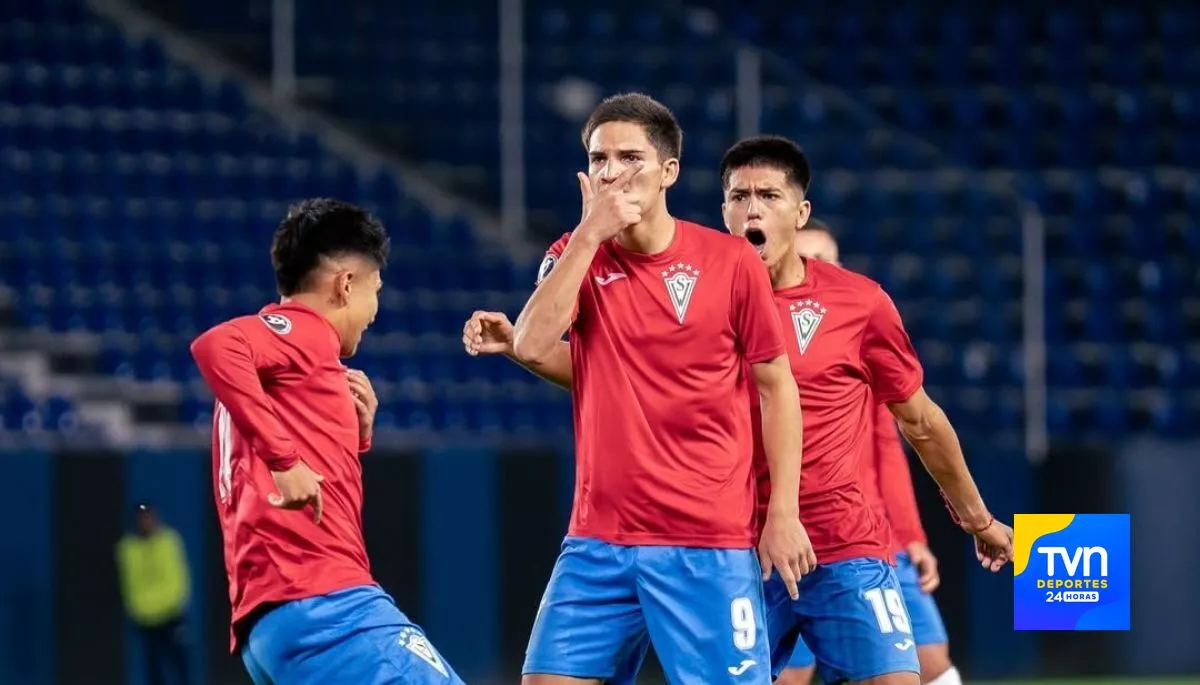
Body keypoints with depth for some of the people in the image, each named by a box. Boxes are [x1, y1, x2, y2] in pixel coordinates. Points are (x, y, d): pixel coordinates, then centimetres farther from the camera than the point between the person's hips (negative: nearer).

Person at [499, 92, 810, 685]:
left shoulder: (730, 261, -3)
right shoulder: (577, 255, 6)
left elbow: (775, 387, 3)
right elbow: (533, 346, -12)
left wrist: (783, 513, -3)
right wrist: (589, 234, -14)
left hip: (708, 544, -3)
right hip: (598, 541, 3)